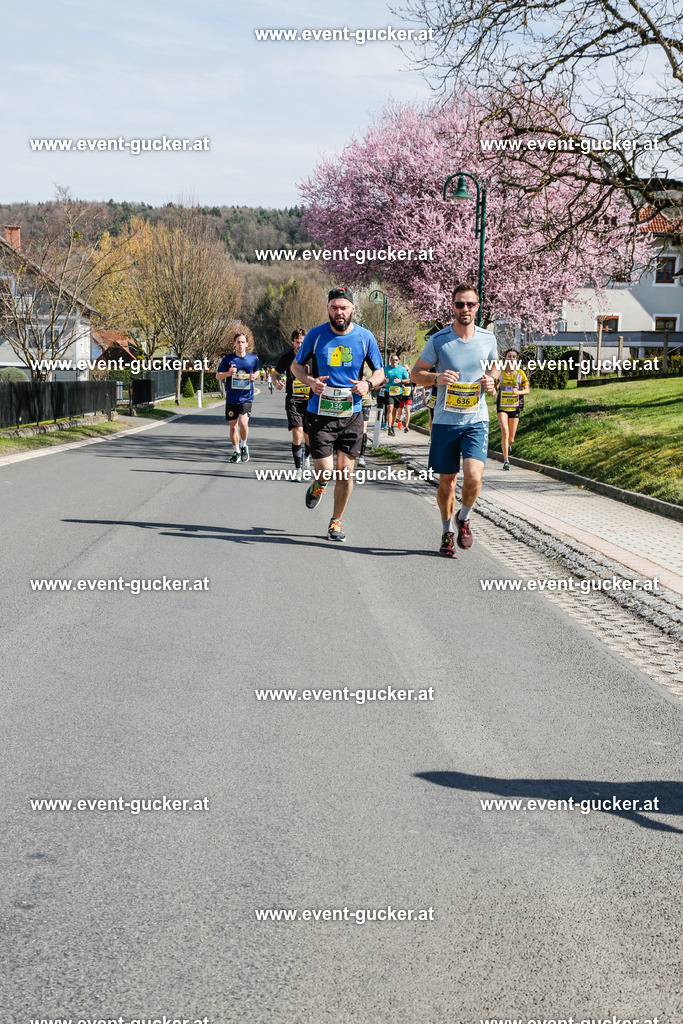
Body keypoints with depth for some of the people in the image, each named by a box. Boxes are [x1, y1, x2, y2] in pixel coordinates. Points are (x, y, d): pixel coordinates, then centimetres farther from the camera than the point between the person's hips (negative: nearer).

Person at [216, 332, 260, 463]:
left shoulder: (253, 358, 2)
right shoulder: (228, 358, -1)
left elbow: (256, 371, 21)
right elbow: (218, 376, 4)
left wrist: (254, 376, -3)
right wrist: (228, 373, -16)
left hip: (246, 397, -1)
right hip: (231, 397, 1)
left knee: (243, 423, -19)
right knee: (233, 425, 8)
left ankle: (243, 445, 8)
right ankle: (236, 451, 25)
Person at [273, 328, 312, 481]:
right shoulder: (286, 358, 2)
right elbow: (276, 373, 16)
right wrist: (277, 382, -6)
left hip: (310, 400, 1)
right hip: (293, 400, -1)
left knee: (309, 435, 4)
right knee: (297, 431, -17)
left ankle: (306, 456, 39)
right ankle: (298, 468, -11)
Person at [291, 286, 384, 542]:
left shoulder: (365, 337, 1)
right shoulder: (316, 335, -2)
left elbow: (380, 371, 10)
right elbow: (296, 365, 9)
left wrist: (368, 383, -13)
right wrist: (310, 381, -13)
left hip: (351, 415, 1)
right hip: (320, 415, -1)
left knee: (345, 473, 3)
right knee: (325, 471, -9)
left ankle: (336, 521, 23)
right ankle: (318, 485, 29)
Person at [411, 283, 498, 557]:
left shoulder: (488, 338, 2)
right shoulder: (438, 340, -5)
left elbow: (495, 365, 21)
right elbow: (416, 374, 2)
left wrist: (492, 379, -2)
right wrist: (437, 378, -18)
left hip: (476, 421, 1)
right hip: (445, 421, 0)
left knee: (473, 476, -18)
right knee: (446, 483, 7)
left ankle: (464, 518, 12)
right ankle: (447, 532, 29)